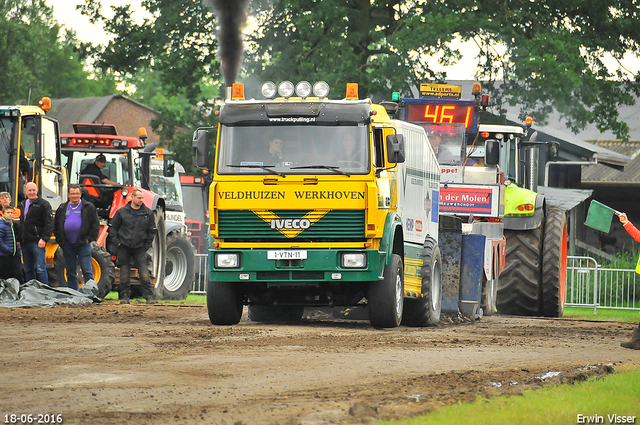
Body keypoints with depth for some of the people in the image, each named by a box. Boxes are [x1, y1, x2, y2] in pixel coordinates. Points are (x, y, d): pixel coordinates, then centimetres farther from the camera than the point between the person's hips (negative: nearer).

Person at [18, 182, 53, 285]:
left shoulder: (43, 204, -6)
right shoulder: (23, 204, 17)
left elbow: (49, 224, -11)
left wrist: (44, 239, -19)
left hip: (37, 242, -7)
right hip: (25, 242, 7)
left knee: (40, 268, -11)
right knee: (28, 269, 11)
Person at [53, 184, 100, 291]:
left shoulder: (89, 207, 2)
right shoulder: (62, 208, 13)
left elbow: (95, 225, 1)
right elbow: (56, 225, 17)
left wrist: (89, 239, -7)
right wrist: (59, 240, 6)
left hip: (83, 243, -4)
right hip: (67, 245, 4)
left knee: (87, 271, -7)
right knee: (70, 272, 9)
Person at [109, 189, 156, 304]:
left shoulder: (148, 213, 3)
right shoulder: (122, 212, 1)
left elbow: (151, 231, 11)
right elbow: (112, 227, 9)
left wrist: (146, 245, 4)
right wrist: (117, 241, 0)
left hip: (140, 248, 0)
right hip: (124, 247, 0)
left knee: (144, 273, -9)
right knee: (124, 273, 3)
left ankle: (149, 295, -4)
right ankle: (125, 295, 12)